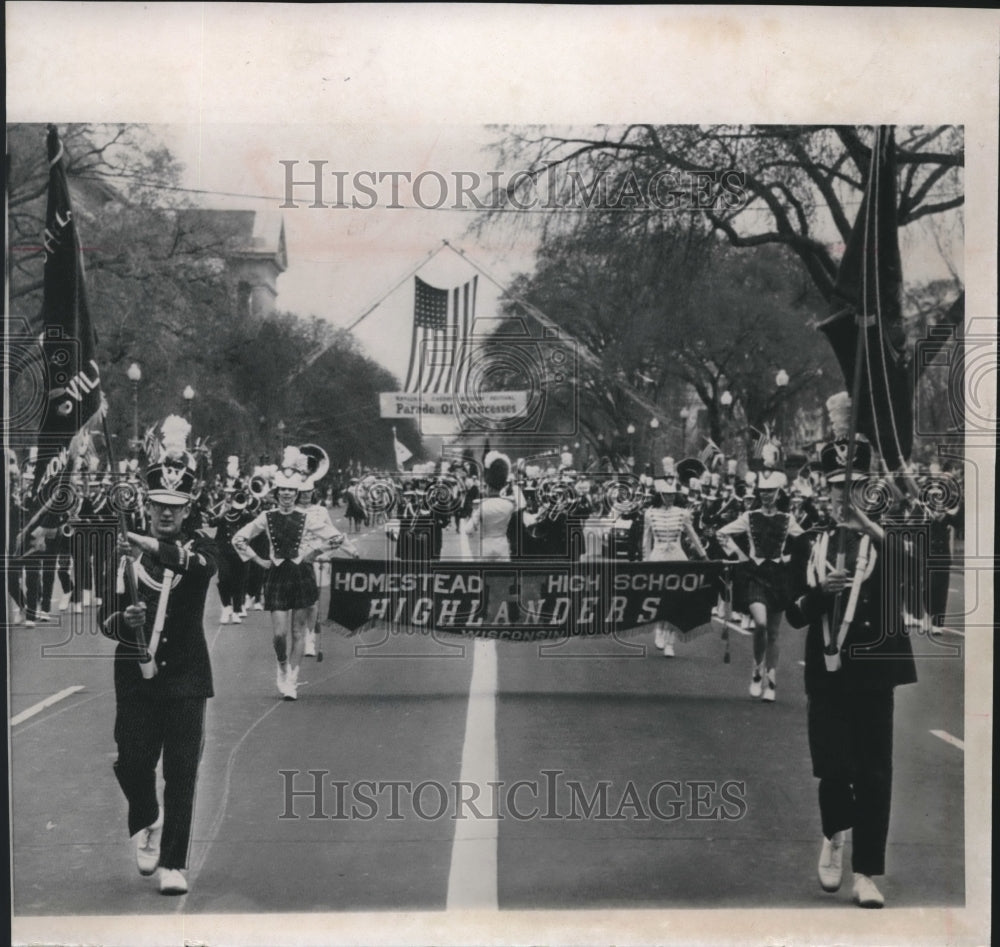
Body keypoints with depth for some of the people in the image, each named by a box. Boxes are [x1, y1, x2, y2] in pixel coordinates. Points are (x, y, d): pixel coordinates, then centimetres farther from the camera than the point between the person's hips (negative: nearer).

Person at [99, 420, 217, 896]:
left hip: (186, 676, -1)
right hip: (136, 675, 1)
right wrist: (125, 619, -21)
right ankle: (145, 823, 28)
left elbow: (202, 563, -27)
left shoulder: (198, 548, 0)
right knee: (132, 763, -4)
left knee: (181, 772, -3)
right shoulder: (126, 551, 4)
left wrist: (152, 545, -40)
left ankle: (173, 865, 5)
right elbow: (106, 620, 2)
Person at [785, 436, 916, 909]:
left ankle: (865, 874, 9)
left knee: (873, 776, 0)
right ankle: (834, 838, 29)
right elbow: (794, 615, 5)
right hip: (826, 674, 1)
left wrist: (868, 526, -31)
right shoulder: (811, 545, 6)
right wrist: (820, 590, -15)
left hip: (872, 674, -1)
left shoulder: (885, 542, 2)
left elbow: (906, 576, -20)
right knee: (833, 770, -1)